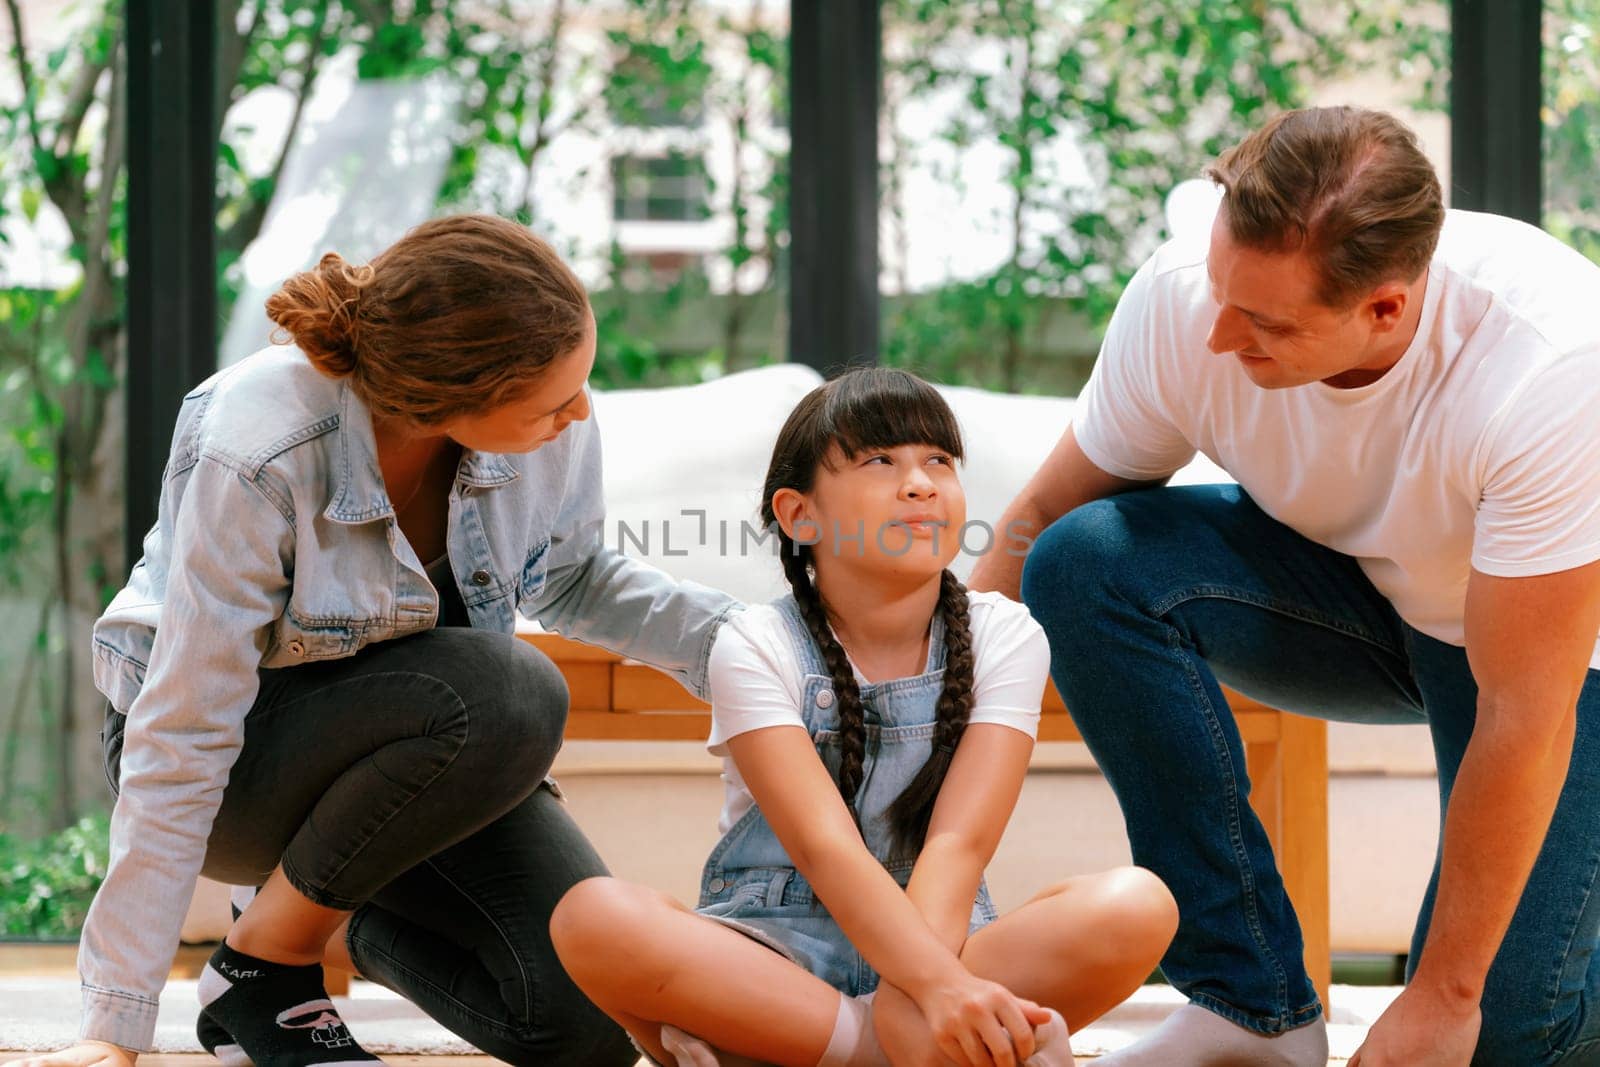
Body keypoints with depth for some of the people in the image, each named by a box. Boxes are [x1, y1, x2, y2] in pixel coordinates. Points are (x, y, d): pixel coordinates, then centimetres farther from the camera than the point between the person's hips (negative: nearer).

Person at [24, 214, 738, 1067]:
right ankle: (261, 966, -13)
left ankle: (345, 931, 15)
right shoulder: (254, 459, -33)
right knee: (507, 696, -35)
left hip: (407, 743, 6)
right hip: (239, 757, -5)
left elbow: (570, 582, 8)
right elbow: (183, 741, -30)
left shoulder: (554, 437, -17)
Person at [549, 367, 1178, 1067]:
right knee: (592, 916, -33)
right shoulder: (757, 649, -6)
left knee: (1137, 908, -26)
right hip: (770, 952, -2)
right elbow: (825, 849, -21)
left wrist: (907, 999, -31)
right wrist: (937, 986, -38)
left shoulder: (1003, 637, 1)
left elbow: (958, 843, -12)